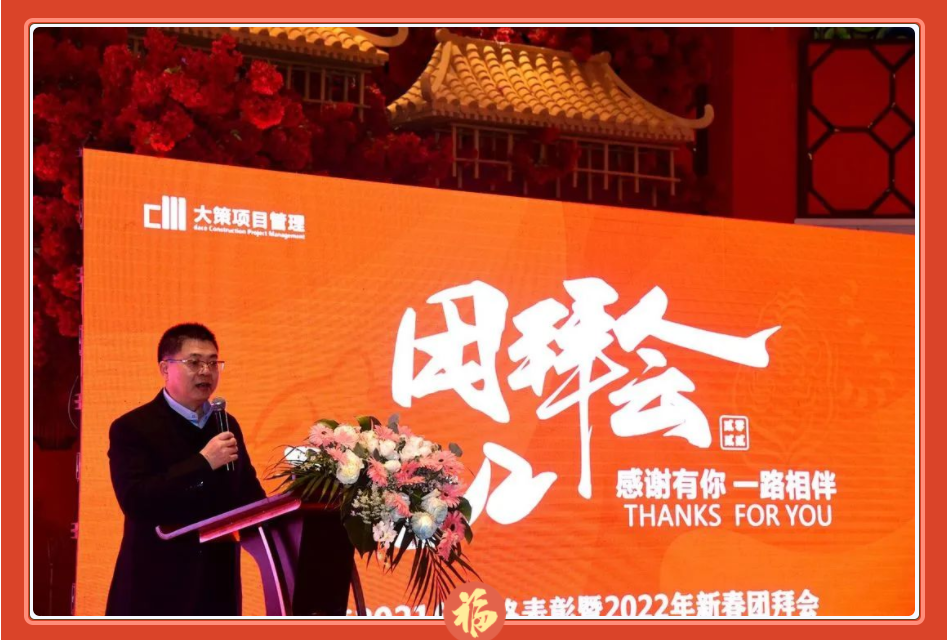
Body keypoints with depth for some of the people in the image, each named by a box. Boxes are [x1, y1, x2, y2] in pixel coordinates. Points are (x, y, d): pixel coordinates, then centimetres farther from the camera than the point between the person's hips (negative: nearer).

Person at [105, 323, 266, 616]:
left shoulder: (227, 425, 14)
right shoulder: (132, 428, -6)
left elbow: (248, 494, 19)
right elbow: (134, 500, -20)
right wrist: (202, 463, -22)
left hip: (217, 585, 6)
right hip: (156, 587, -6)